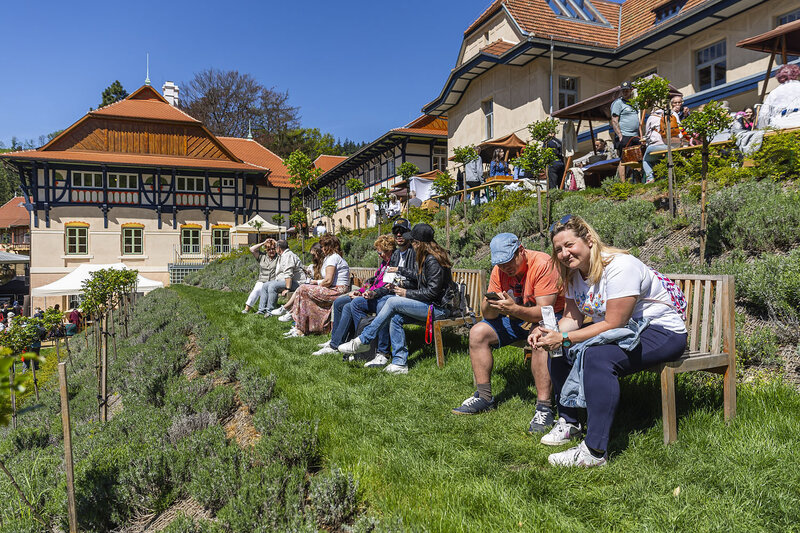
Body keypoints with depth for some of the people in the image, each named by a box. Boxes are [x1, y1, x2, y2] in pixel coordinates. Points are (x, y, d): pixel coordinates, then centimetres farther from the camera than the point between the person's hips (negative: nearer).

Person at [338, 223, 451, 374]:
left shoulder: (433, 261, -16)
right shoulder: (427, 258, 14)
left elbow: (432, 291, -20)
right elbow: (418, 274, 32)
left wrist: (407, 293, -12)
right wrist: (400, 270, 38)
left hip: (438, 308, -9)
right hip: (431, 305, 9)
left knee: (393, 302, -16)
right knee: (395, 318, -11)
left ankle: (363, 341, -8)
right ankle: (400, 363, -11)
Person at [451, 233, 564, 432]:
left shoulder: (542, 264, -23)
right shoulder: (499, 269, -4)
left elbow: (544, 311, -29)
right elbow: (488, 315, -7)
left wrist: (514, 309, -45)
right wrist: (490, 305, -31)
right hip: (516, 319, 6)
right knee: (478, 332, -10)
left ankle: (544, 408, -30)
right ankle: (484, 397, -1)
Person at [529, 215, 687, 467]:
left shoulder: (620, 266, -25)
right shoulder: (574, 272, 2)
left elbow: (612, 324, -27)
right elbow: (572, 318, 4)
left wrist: (564, 338, -28)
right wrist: (550, 332, -17)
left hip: (661, 332, -9)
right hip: (622, 332, 9)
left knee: (597, 356, -34)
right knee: (557, 349, -2)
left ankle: (595, 451, -30)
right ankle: (568, 422, 11)